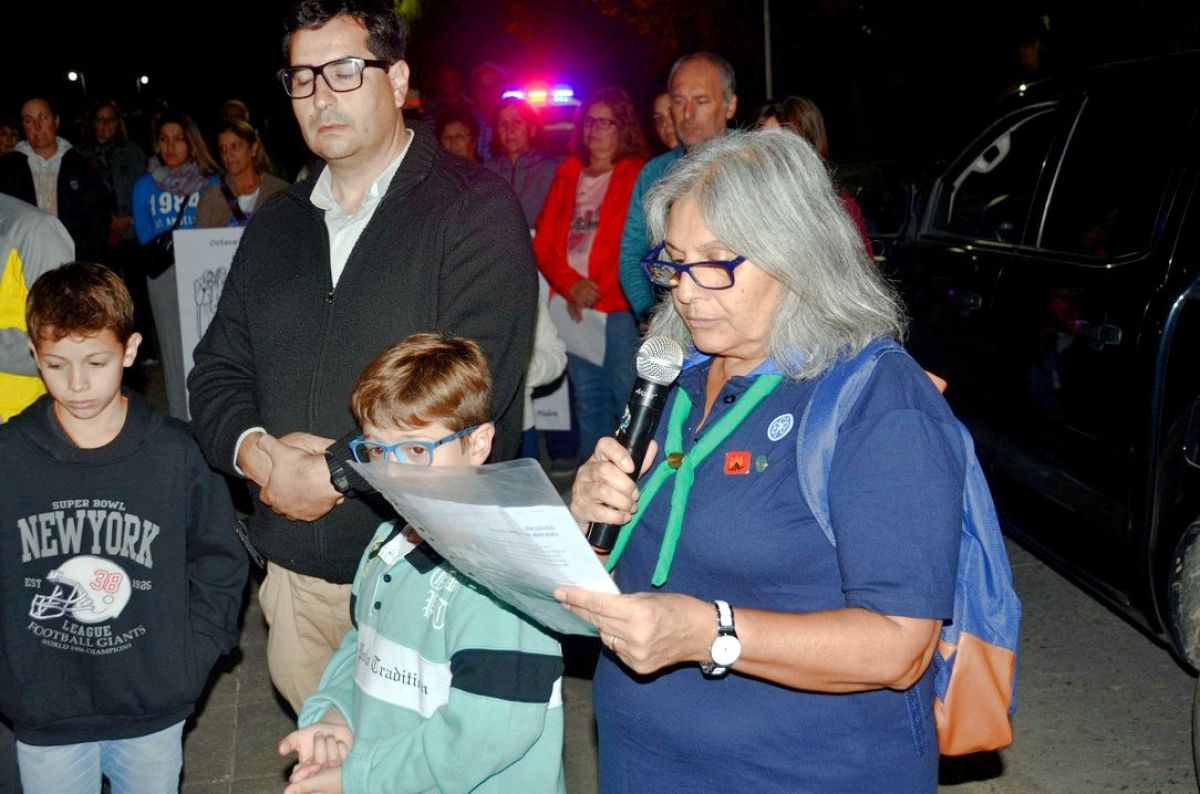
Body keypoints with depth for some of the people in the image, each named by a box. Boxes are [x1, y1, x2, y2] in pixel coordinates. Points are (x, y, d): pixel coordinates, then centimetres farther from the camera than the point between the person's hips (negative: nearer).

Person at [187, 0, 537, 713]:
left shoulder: (477, 208, -9)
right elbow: (218, 371, 14)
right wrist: (256, 452, -8)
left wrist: (338, 473, -17)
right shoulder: (276, 225, 14)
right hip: (296, 566, 6)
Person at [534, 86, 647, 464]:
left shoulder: (638, 175, 0)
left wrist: (596, 290, -13)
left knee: (627, 394, -9)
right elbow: (544, 241, 8)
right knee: (587, 400, 12)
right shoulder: (568, 174, 15)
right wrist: (571, 285, -7)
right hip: (574, 306, 5)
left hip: (618, 304, -5)